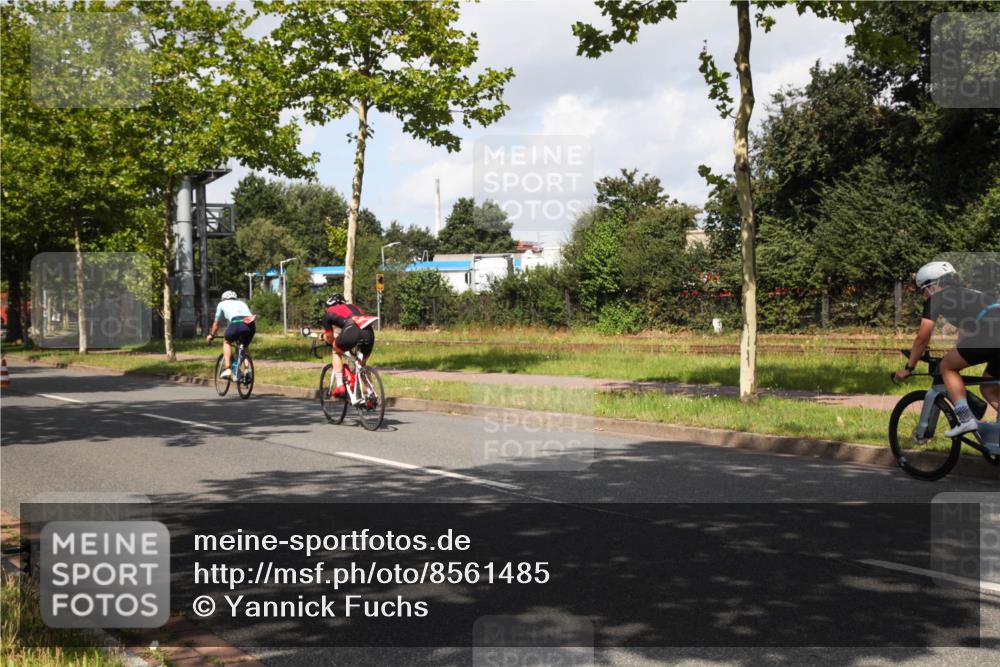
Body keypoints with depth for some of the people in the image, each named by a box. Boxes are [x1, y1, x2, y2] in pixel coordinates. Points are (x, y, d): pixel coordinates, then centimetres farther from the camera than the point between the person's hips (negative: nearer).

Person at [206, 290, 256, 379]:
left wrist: (211, 335, 56)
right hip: (252, 325, 3)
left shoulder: (222, 304, 32)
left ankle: (227, 369, 10)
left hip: (237, 323, -3)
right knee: (245, 346, 28)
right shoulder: (242, 303, 41)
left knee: (226, 341, 23)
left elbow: (216, 323, 40)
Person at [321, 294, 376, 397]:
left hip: (352, 332, -4)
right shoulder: (353, 306, 38)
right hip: (369, 332, 4)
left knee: (336, 351, 28)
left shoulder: (328, 313, 26)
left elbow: (330, 338, 28)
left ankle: (340, 386, 17)